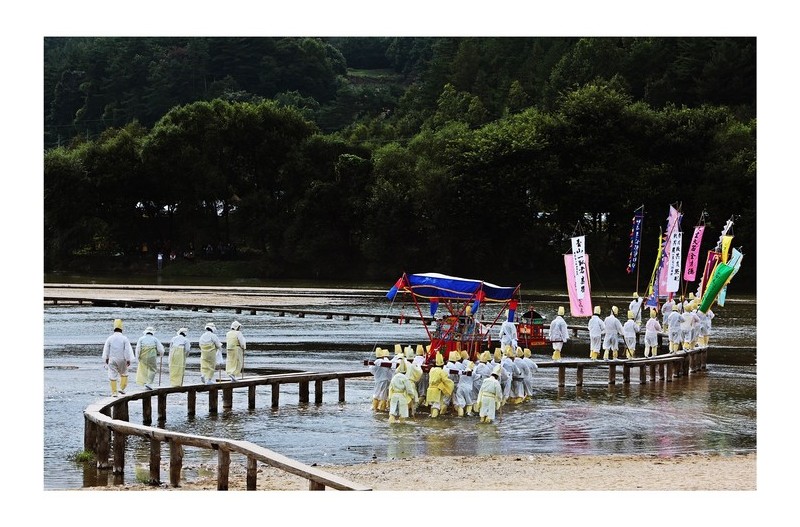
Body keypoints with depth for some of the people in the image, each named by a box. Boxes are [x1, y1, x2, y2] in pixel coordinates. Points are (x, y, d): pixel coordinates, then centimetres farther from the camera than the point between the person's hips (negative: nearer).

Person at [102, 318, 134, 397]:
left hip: (112, 360, 0)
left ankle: (114, 392, 1)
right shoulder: (124, 339, -7)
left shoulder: (110, 338, -3)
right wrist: (128, 360, -5)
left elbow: (106, 350, 4)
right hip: (122, 360, 0)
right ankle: (122, 388, 13)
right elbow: (127, 350, -9)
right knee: (124, 374, 20)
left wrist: (106, 359, 16)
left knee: (112, 376, 3)